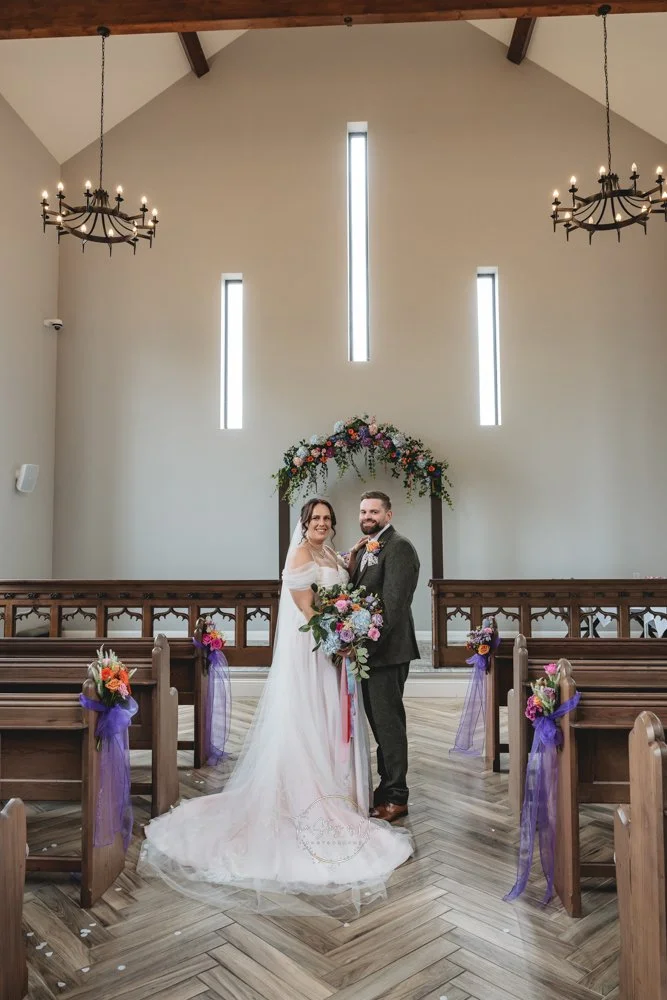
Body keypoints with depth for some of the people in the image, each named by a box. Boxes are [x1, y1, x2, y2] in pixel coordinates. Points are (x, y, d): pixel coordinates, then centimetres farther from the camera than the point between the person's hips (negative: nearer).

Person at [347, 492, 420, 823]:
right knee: (379, 721, 17)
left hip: (386, 649, -9)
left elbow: (393, 602, -20)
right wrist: (352, 562, -2)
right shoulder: (366, 548, 16)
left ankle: (396, 797, 11)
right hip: (367, 648, 9)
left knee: (388, 721, -1)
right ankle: (387, 785, 29)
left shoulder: (398, 547, -13)